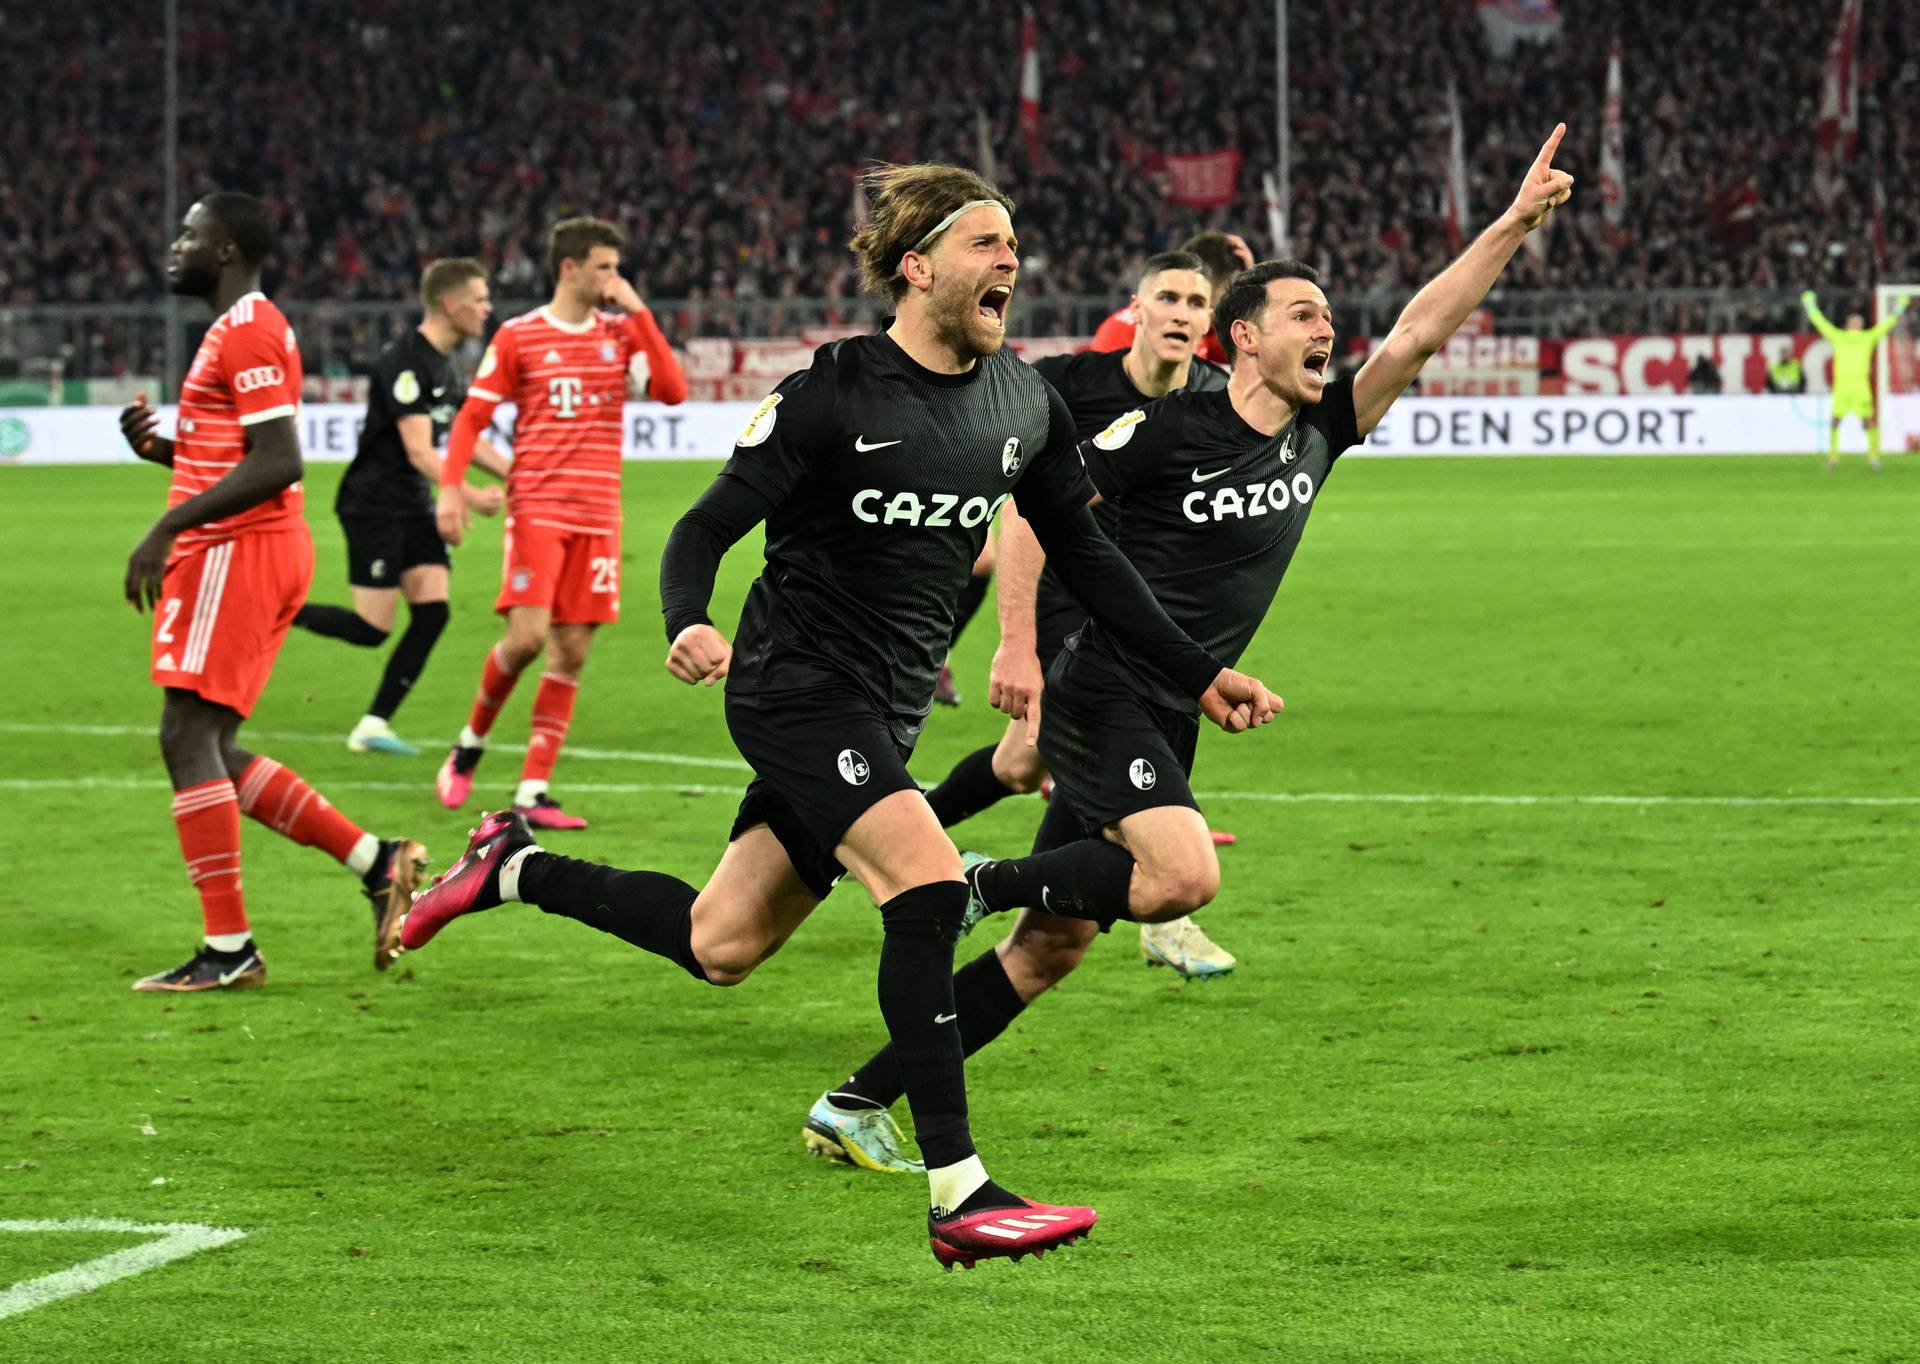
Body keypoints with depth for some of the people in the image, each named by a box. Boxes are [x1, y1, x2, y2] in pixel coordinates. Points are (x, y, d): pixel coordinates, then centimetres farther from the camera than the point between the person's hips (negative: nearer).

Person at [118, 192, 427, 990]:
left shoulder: (246, 332, -13)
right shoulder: (245, 329, 19)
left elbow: (277, 461, -22)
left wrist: (170, 527, -24)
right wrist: (161, 447, 10)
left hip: (236, 552, -10)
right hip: (254, 551, 10)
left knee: (188, 738, -9)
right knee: (209, 750, 11)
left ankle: (228, 951, -8)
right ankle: (378, 863, 10)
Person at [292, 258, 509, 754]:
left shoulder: (445, 364, 11)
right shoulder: (406, 361, -19)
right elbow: (418, 451, -24)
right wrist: (469, 495, -30)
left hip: (414, 507, 9)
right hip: (373, 504, -9)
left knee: (432, 613, -2)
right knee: (371, 630, -10)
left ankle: (374, 725, 2)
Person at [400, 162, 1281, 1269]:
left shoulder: (1025, 403, 4)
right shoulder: (835, 396, -14)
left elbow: (1083, 554, 16)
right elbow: (707, 528, -11)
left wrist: (1197, 673, 13)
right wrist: (690, 624, -31)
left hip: (887, 716, 7)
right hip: (795, 689, -7)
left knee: (721, 948, 9)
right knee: (928, 886, -25)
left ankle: (514, 870, 33)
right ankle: (959, 1196, -25)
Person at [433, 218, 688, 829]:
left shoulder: (621, 333, 10)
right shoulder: (518, 336, 1)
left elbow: (673, 390, -3)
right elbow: (472, 417, 2)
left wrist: (638, 312, -6)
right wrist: (451, 486, -11)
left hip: (597, 515, 4)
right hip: (536, 506, -4)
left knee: (571, 653, 0)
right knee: (526, 636, -16)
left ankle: (533, 791, 3)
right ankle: (471, 742, 11)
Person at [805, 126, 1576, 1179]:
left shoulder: (1317, 436, 8)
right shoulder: (1171, 428, -10)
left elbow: (1419, 333, 4)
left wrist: (1515, 225, -3)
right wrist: (1017, 643, -14)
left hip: (1166, 724, 7)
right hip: (1100, 695, -7)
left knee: (1049, 951, 4)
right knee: (1187, 875, -28)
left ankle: (859, 1104, 10)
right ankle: (984, 883, -7)